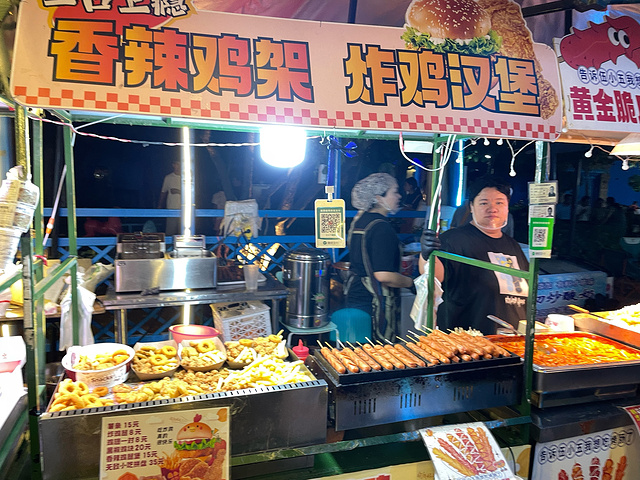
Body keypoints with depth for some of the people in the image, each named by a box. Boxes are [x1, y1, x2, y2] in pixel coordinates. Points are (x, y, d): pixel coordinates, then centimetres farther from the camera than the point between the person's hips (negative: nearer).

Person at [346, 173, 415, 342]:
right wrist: (412, 282, -11)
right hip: (374, 303, -9)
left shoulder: (359, 219, 8)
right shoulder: (381, 227, -21)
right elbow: (384, 275, -27)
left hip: (354, 296, 9)